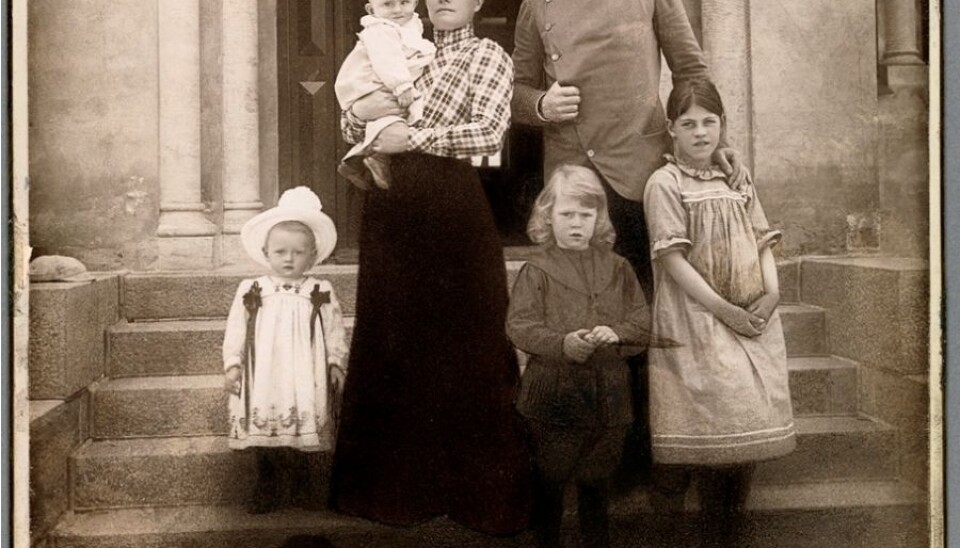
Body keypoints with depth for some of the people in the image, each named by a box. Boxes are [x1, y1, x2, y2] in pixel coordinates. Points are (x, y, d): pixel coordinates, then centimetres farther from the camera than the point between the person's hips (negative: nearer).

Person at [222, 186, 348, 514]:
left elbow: (336, 334, 6)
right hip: (263, 380, 1)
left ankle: (306, 491, 18)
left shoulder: (321, 294, 4)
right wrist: (232, 364, 1)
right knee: (264, 439, 6)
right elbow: (235, 332, 8)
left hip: (306, 381, 0)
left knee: (307, 439, 3)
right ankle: (268, 492, 19)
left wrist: (336, 365, -1)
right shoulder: (250, 292, 5)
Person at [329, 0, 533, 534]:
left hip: (454, 209, -5)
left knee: (465, 347, -2)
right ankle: (398, 484, 18)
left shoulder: (490, 56, 6)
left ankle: (479, 489, 9)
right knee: (393, 342, 6)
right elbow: (353, 131, 18)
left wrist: (413, 137, -13)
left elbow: (489, 132, -10)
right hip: (391, 208, 5)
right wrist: (361, 110, -4)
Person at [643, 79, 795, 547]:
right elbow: (673, 260, -11)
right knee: (717, 409, -14)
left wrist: (772, 293, -4)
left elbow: (762, 243, 14)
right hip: (695, 320, -5)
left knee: (746, 420, 4)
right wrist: (724, 310, -15)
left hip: (752, 319, 5)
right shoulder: (664, 183, -4)